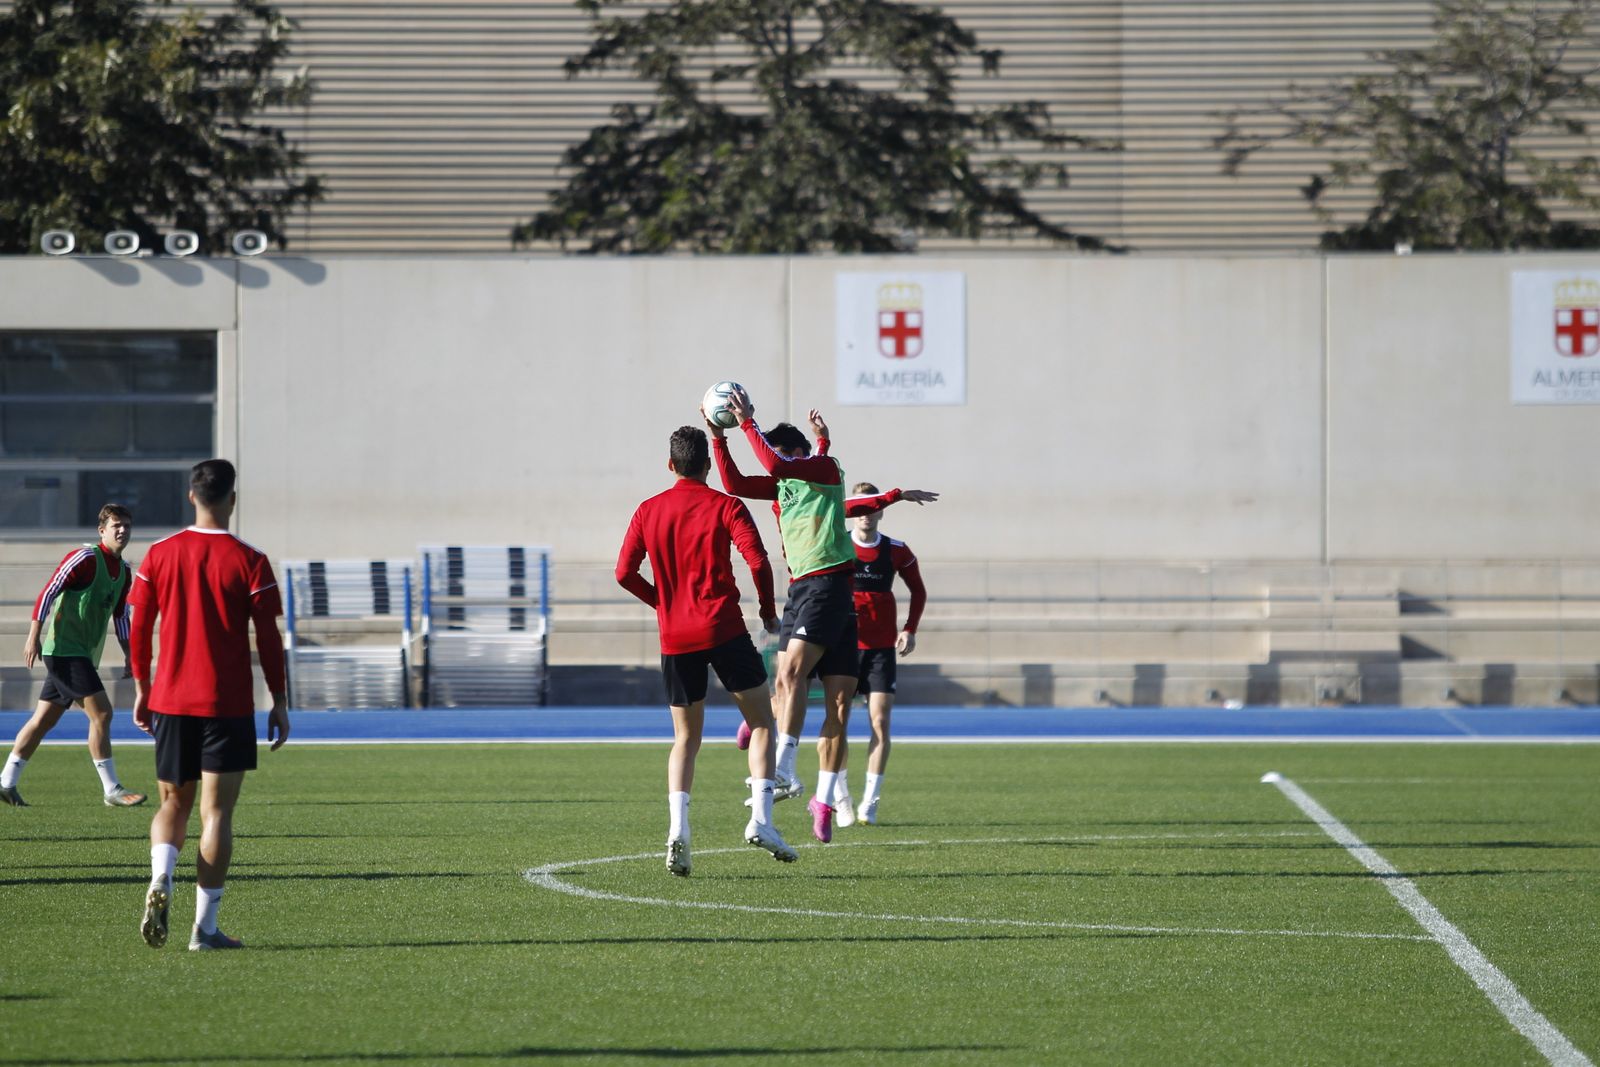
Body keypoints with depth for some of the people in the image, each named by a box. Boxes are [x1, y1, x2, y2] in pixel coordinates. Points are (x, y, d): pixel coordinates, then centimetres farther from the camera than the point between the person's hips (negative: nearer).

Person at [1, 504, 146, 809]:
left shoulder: (123, 571, 12)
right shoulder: (85, 558, -14)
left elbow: (121, 617, 22)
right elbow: (48, 593, -15)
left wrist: (129, 655, 17)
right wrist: (34, 637, -19)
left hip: (83, 655, 9)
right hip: (65, 649, -9)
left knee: (43, 720, 11)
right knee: (101, 712, -12)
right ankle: (112, 791, -10)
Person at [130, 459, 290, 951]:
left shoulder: (159, 555, 2)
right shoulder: (248, 561, -7)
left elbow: (139, 628, 5)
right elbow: (268, 637, -6)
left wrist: (142, 688, 16)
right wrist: (279, 701, 2)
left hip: (170, 702, 3)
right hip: (227, 704, -3)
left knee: (174, 803, 16)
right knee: (216, 812, 1)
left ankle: (160, 882, -12)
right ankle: (204, 926, -1)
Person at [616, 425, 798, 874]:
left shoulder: (649, 511, 7)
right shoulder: (725, 507, -2)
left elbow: (625, 572, 3)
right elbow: (758, 562, -13)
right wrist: (768, 612, 2)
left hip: (675, 637, 3)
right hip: (723, 630, -3)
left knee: (686, 737, 12)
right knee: (761, 722, 8)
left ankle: (677, 826, -9)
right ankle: (760, 817, -9)